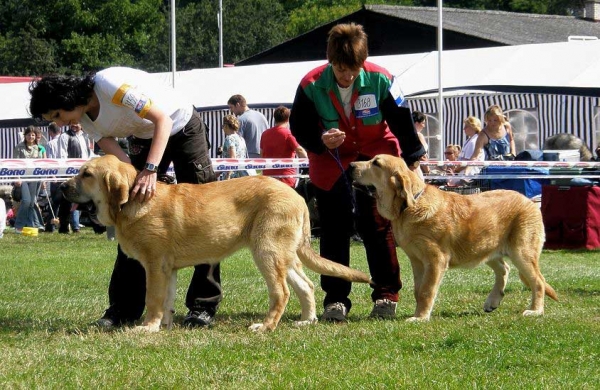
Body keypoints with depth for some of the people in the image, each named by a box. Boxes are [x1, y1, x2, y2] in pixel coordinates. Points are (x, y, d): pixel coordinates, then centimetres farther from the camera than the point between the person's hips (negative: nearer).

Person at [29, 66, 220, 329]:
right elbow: (119, 160, -14)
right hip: (144, 138, 7)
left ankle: (203, 306, -4)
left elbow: (163, 120, -33)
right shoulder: (86, 120, -8)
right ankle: (123, 309, 2)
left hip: (182, 127, -7)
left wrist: (151, 170, -42)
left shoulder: (111, 84, -31)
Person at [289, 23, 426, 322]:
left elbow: (402, 121, -9)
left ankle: (386, 294, 6)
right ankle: (336, 299, 4)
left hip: (376, 157, -1)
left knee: (378, 227, -3)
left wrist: (413, 162, -4)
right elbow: (299, 128, -10)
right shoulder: (311, 86, -20)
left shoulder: (380, 80, -21)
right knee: (335, 230, 0)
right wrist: (320, 140, -31)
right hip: (331, 161, 1)